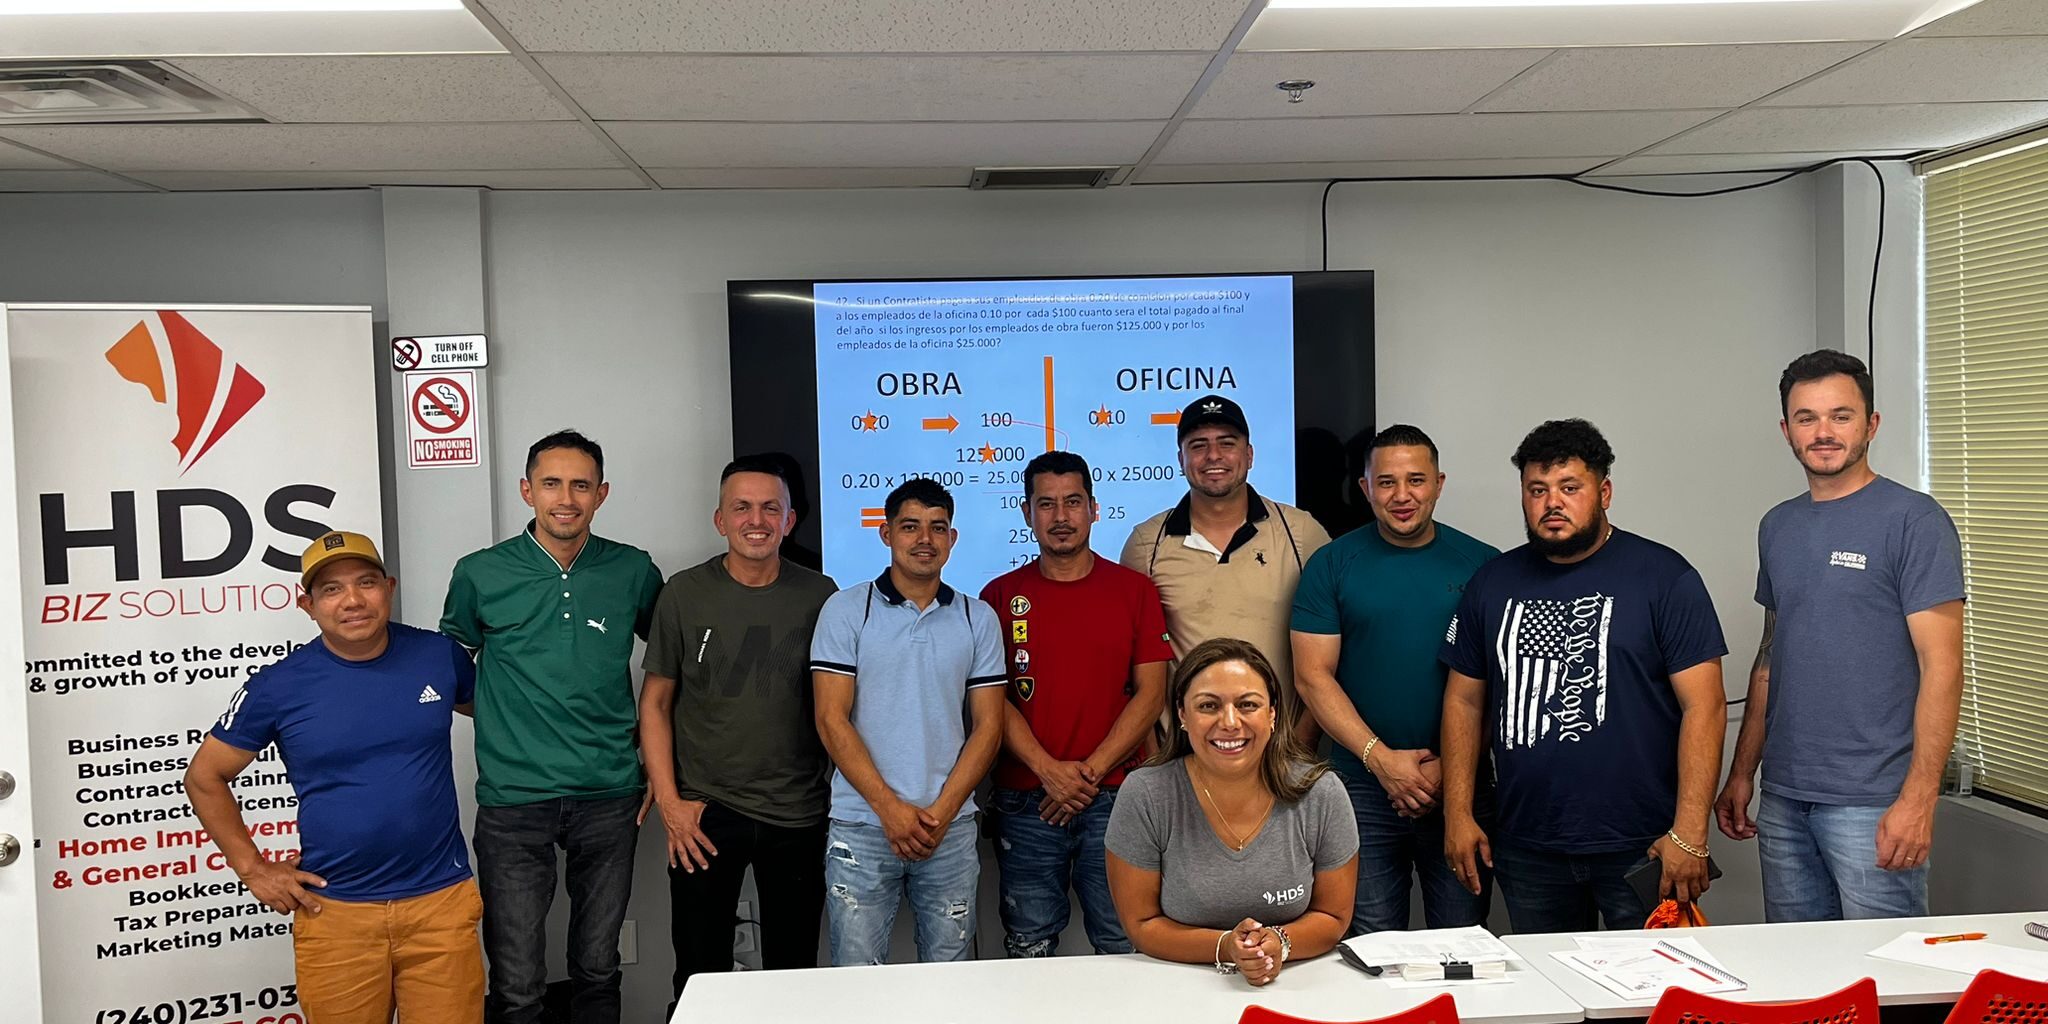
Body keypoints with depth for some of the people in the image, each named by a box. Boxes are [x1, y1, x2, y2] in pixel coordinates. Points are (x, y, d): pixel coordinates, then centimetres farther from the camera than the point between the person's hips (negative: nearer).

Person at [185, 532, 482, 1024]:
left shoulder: (439, 655, -1)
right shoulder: (279, 686, -5)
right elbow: (204, 778, 6)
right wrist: (253, 868, 1)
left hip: (442, 898, 1)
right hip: (334, 910, -1)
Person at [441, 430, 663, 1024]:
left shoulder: (633, 571, 3)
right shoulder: (480, 574, 0)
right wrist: (508, 712, 4)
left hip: (609, 797, 2)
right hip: (513, 802, -1)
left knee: (598, 970, 14)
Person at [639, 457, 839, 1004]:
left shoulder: (818, 595, -1)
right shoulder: (684, 594, -3)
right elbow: (655, 701, 2)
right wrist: (669, 801, -5)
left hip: (798, 816, 1)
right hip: (703, 815, -1)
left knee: (794, 974, 11)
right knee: (700, 978, 9)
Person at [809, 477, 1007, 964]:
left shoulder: (978, 618, 7)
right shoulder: (845, 610, 1)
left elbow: (988, 725, 5)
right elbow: (831, 719, -4)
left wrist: (941, 811, -7)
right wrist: (890, 807, -11)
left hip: (951, 827, 2)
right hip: (860, 827, -2)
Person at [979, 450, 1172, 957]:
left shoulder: (1135, 589, 5)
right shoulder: (1001, 595, 6)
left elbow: (1151, 694, 0)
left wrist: (1091, 772, -9)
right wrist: (1049, 771, -12)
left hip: (1113, 799, 0)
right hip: (1025, 802, 1)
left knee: (1127, 947, 2)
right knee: (1029, 950, 7)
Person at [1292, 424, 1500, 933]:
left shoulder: (1483, 564, 4)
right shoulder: (1332, 565, 2)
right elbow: (1312, 676, -2)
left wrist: (1451, 766, -8)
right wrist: (1380, 757, -11)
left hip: (1461, 786, 1)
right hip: (1364, 787, 0)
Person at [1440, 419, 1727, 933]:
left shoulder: (1664, 577, -4)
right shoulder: (1492, 583, 7)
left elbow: (1704, 705, -8)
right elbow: (1465, 700, 10)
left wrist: (1689, 834, -14)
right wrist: (1457, 813, 3)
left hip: (1642, 849, -3)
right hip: (1526, 848, 3)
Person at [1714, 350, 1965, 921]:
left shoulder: (1913, 521, -7)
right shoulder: (1778, 527, 12)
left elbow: (1941, 665, -12)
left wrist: (1919, 797, -18)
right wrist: (1742, 772, 14)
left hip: (1873, 803, -6)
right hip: (1783, 798, 6)